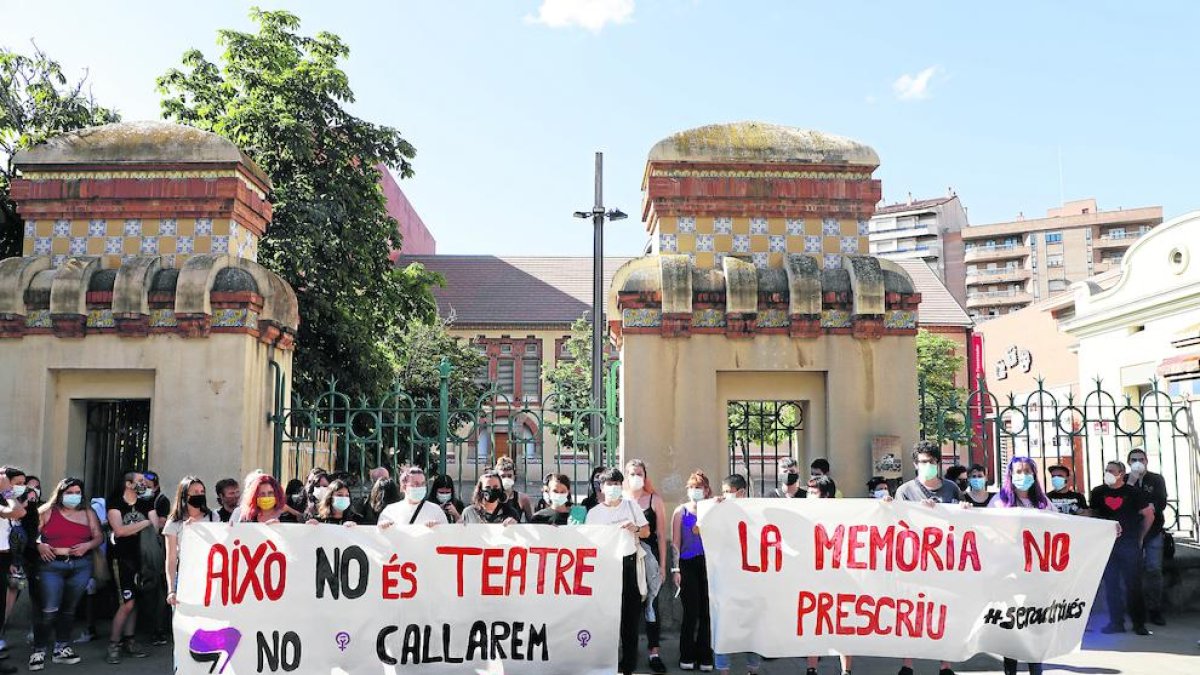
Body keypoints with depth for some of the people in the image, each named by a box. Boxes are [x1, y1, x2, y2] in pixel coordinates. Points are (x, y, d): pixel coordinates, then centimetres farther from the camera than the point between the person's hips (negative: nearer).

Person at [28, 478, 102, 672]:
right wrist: (39, 545, -17)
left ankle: (62, 648, 20)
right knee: (49, 610, -9)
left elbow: (99, 537, 8)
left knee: (69, 608, 9)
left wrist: (87, 545, -10)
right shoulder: (47, 512, 4)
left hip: (81, 566, 3)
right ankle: (39, 651, 3)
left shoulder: (88, 513, 9)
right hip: (52, 565, -3)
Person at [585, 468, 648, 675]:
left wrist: (635, 529, -10)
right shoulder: (594, 513, 8)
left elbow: (646, 532, 10)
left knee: (630, 612, 0)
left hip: (628, 562, 0)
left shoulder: (631, 506, 10)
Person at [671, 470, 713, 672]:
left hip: (708, 563, 1)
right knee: (691, 612, -1)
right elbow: (675, 543, 4)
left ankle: (705, 657, 11)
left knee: (707, 611, 2)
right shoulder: (681, 511, 6)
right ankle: (687, 657, 10)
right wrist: (676, 569, -2)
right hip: (688, 564, -1)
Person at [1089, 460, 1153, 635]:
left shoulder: (1133, 493, -1)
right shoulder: (1098, 493, 6)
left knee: (1133, 585, -1)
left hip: (1130, 545, -3)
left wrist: (1139, 537, 8)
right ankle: (1116, 622, 10)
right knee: (1111, 585, 4)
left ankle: (1139, 623, 8)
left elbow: (1149, 516, 6)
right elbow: (1093, 515, 15)